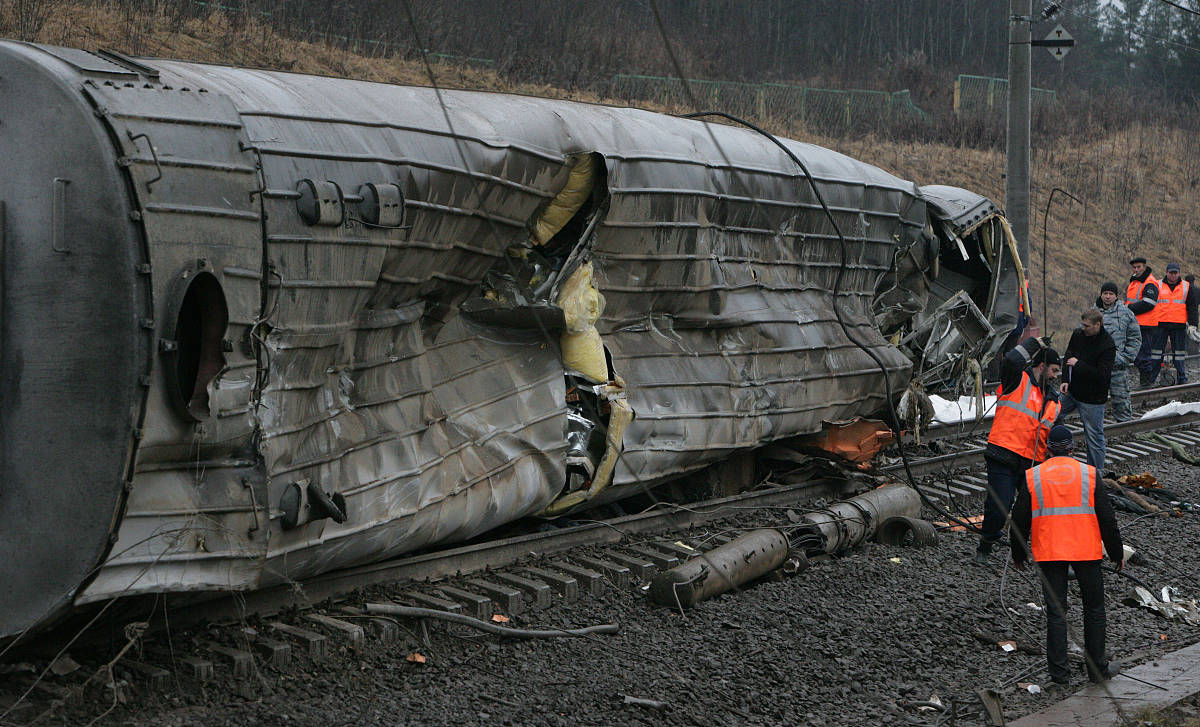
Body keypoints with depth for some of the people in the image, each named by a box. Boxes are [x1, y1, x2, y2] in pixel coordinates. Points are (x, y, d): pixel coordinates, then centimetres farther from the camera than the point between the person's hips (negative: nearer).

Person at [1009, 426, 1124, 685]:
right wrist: (1117, 552, 12)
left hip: (1049, 553, 0)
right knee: (1094, 608, 12)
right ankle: (1097, 667, 16)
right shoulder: (1089, 474, 0)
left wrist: (1018, 554, 17)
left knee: (1055, 612, 5)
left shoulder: (1032, 477, 1)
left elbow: (1019, 520, 4)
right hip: (1087, 551, 0)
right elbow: (1107, 517, 2)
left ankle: (1059, 671, 5)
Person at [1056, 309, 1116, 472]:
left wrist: (1078, 364, -21)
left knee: (1094, 436, 1)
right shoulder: (1078, 334, 0)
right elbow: (1067, 357, 9)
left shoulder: (1108, 346, -20)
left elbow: (1102, 374, -25)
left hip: (1092, 398, -7)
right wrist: (1065, 380, -5)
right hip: (1071, 391, 7)